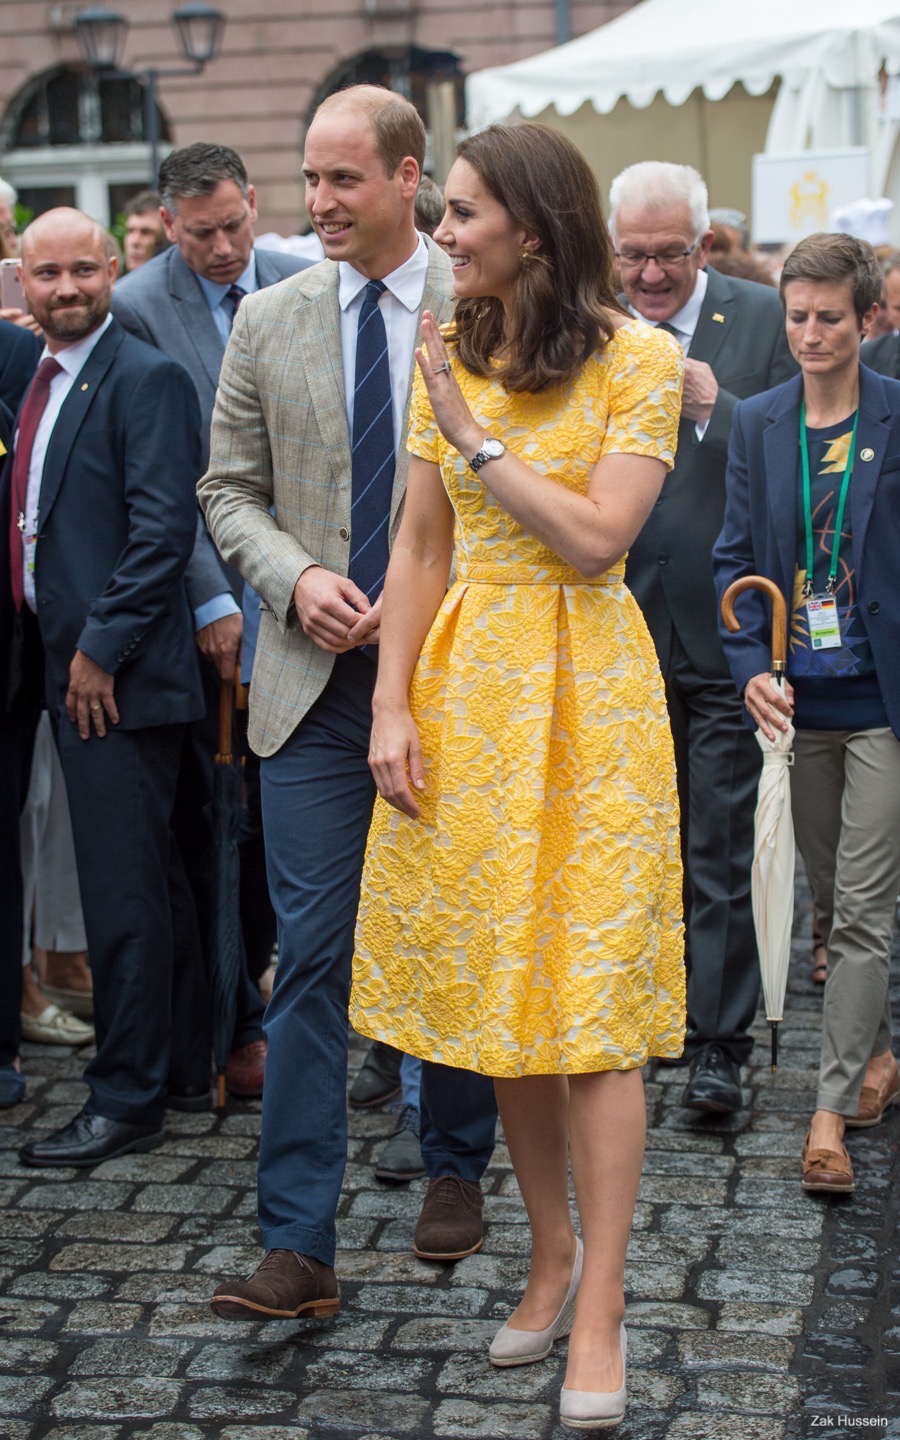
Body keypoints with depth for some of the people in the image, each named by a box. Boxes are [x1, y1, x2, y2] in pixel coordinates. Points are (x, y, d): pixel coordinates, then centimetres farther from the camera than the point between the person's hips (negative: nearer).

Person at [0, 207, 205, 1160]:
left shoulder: (146, 380, -8)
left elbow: (163, 528, -16)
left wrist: (100, 650, -16)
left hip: (117, 676, -8)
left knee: (123, 892, -3)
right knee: (106, 887, 13)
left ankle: (126, 1103, 5)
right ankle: (126, 1069, 23)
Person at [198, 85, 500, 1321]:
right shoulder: (268, 322, 6)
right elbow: (230, 489, 10)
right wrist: (296, 579, -9)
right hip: (316, 683, 1)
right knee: (310, 957, -2)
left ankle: (456, 1168, 34)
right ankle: (298, 1244, 2)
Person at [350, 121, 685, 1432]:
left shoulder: (639, 359, -6)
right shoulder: (450, 358, 9)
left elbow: (598, 537, -15)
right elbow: (420, 548, 7)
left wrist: (477, 439, -12)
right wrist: (392, 708, 0)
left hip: (583, 694, -5)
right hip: (467, 689, 5)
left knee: (590, 1002, -3)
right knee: (497, 990, 9)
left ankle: (601, 1302, 5)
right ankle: (553, 1249, 25)